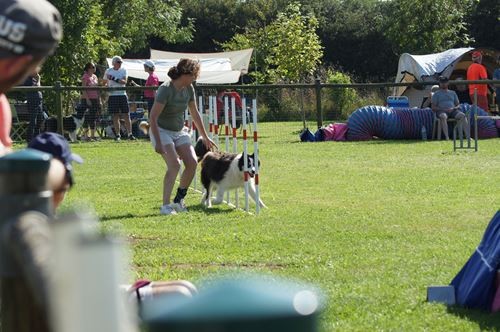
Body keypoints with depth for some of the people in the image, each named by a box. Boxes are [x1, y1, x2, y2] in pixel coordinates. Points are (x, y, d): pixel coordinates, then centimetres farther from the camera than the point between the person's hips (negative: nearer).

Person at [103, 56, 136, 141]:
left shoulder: (123, 70, 5)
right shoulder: (108, 71, 6)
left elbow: (124, 81, -9)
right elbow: (104, 82, 16)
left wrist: (114, 79, -19)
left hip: (122, 95, 0)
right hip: (113, 95, 0)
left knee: (126, 115, -3)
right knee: (115, 116, 1)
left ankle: (130, 134, -2)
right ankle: (117, 135, 7)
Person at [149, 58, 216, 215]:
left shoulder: (189, 89, -1)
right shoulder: (166, 89, -23)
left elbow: (195, 114, 14)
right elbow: (153, 117, -24)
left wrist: (205, 137, 19)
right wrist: (158, 143, -27)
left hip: (179, 132, 7)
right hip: (162, 131, -7)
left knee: (192, 162, -9)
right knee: (174, 164, -24)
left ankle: (179, 200, 7)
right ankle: (165, 205, -22)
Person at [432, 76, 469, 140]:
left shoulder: (452, 93, 26)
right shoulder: (436, 94, 16)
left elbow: (458, 106, 21)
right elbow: (433, 108, 5)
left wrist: (453, 108, -4)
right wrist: (444, 109, -10)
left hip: (452, 111, 3)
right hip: (441, 111, -3)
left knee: (462, 115, -29)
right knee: (443, 116, -40)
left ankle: (468, 136, -39)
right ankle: (447, 137, -50)